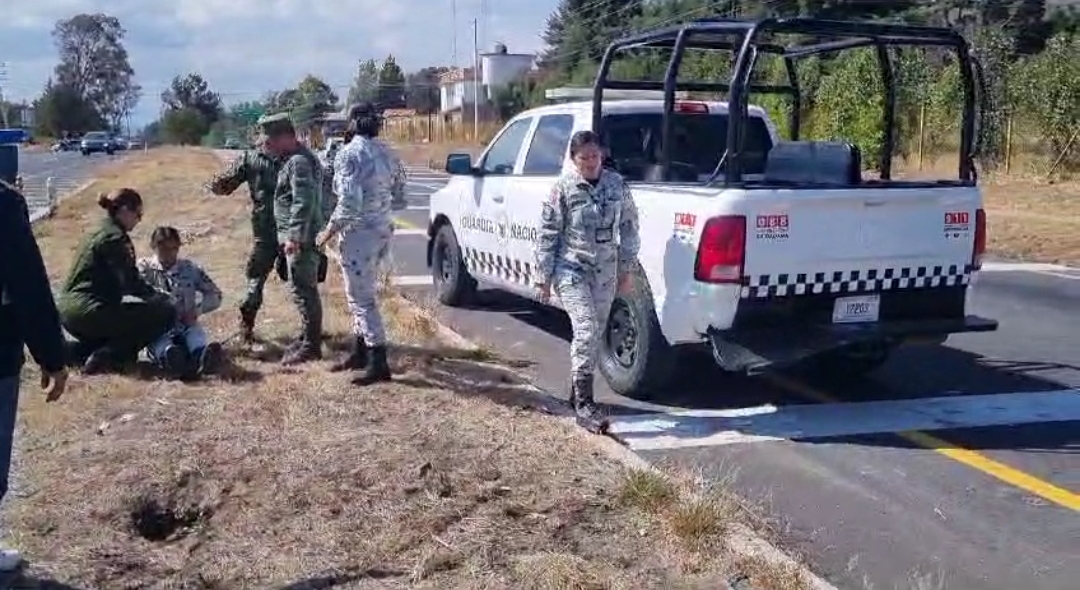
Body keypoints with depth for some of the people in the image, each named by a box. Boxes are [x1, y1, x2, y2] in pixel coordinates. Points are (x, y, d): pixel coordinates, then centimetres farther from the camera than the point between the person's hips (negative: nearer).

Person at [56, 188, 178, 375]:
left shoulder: (97, 234, 20)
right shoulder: (115, 237, -10)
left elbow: (122, 282, 23)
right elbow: (131, 284, -12)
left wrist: (156, 296, 21)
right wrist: (162, 299, 1)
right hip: (88, 311, -10)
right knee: (164, 313, -10)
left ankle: (85, 349, 12)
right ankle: (104, 357, -11)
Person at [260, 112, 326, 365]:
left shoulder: (299, 162, -16)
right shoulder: (294, 159, 18)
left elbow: (303, 202, -24)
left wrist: (294, 236, -26)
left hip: (300, 238, -11)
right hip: (298, 237, 11)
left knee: (303, 290, -7)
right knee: (304, 289, 17)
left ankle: (311, 346, -2)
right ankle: (307, 338, 27)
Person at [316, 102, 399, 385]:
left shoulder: (350, 154, -16)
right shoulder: (386, 152, 7)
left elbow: (349, 202, -22)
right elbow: (395, 187, 13)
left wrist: (330, 231, -11)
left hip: (359, 233, -8)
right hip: (383, 229, 8)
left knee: (362, 299, -2)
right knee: (361, 295, 20)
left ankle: (379, 364, -1)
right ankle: (359, 353, 29)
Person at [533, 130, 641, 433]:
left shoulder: (616, 184, 2)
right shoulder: (563, 188, -8)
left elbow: (629, 226, 10)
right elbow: (548, 233, -5)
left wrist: (627, 268, 10)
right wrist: (544, 276, -5)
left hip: (605, 272, 5)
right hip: (571, 270, -4)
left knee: (594, 334, 12)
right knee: (586, 331, -15)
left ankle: (577, 391, 30)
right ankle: (584, 404, -12)